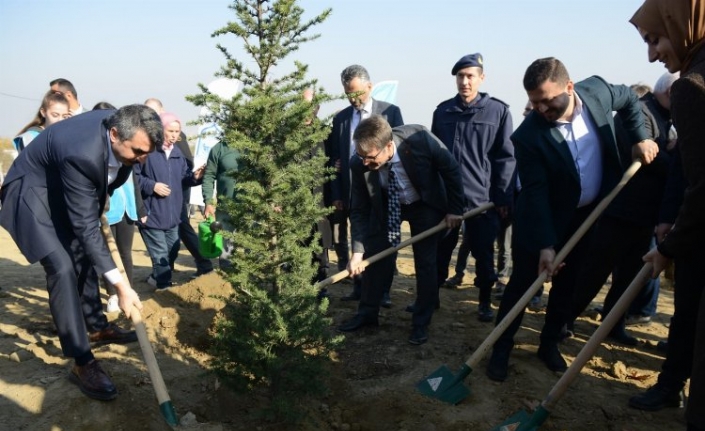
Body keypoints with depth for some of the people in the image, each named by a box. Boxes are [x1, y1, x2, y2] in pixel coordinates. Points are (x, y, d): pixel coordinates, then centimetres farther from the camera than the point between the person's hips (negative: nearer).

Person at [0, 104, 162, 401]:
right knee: (62, 268, -18)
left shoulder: (120, 126, -18)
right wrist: (120, 285, -35)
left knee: (84, 255, 15)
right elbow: (86, 226, -35)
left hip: (64, 190, 9)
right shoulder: (81, 153, -40)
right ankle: (82, 362, -11)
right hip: (32, 193, -8)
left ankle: (96, 326, 33)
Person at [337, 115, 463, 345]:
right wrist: (358, 250, -24)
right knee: (375, 256, 4)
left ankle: (421, 322, 14)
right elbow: (359, 210, -17)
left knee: (425, 262, 1)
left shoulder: (419, 139, -36)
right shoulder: (359, 164, -28)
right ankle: (367, 313, 21)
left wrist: (454, 209, -13)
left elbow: (451, 169, -18)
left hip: (425, 204, -2)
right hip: (386, 206, 2)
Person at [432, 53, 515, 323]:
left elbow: (506, 157, -3)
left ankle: (485, 303, 25)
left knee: (483, 255, 9)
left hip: (482, 198, -2)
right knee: (440, 250, 12)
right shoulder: (443, 111, 7)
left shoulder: (498, 111, -3)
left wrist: (503, 197, -7)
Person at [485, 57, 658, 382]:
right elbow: (535, 193, -25)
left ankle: (549, 343, 28)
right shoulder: (528, 135, -26)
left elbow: (629, 99, 10)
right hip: (544, 218, -4)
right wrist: (546, 244, -28)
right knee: (523, 283, 0)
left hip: (590, 214, 5)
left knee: (569, 283, 12)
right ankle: (501, 349, 13)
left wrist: (640, 138, 0)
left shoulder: (596, 91, -14)